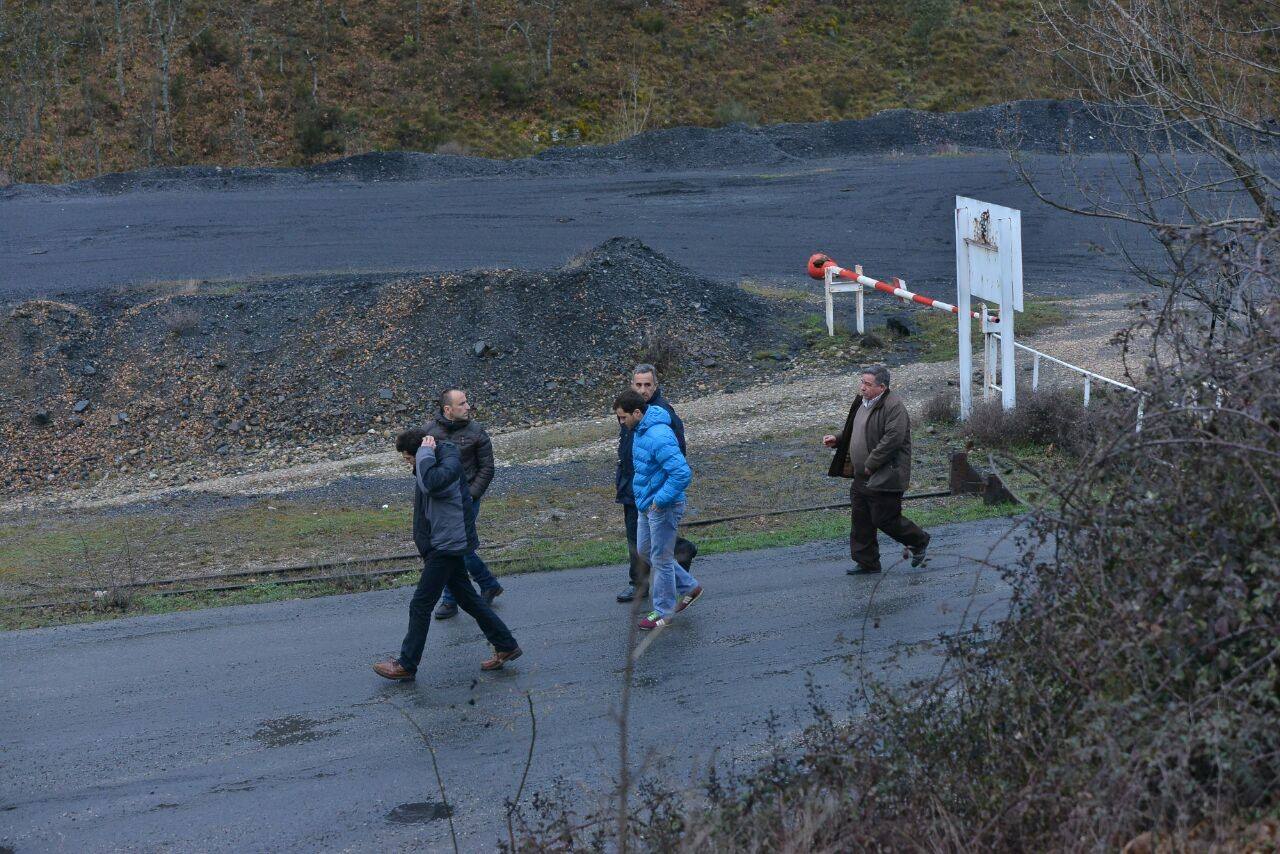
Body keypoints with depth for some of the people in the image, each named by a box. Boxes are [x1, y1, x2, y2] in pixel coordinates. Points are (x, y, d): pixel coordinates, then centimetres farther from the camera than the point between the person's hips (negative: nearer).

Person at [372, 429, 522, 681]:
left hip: (447, 545, -11)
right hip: (445, 544, 11)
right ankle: (506, 646, 23)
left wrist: (425, 455, -31)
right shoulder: (435, 463, 9)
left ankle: (406, 666, 5)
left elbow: (431, 483, -42)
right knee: (467, 598, 16)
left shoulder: (449, 463, -21)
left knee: (420, 605, -3)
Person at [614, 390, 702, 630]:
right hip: (646, 504, 10)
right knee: (645, 551, 20)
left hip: (664, 508, -10)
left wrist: (660, 500, -25)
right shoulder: (640, 430, 5)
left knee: (661, 558, 3)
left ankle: (664, 611, 18)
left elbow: (682, 473, -33)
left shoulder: (659, 437, -27)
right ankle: (689, 587, 31)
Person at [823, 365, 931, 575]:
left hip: (884, 477, -9)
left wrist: (870, 465, -22)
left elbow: (892, 440, -26)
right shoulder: (861, 403, 12)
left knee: (885, 519, -3)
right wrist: (837, 441, 8)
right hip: (862, 478, 9)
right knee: (860, 521, 10)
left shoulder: (894, 407, -17)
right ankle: (867, 563, 20)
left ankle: (918, 542, 22)